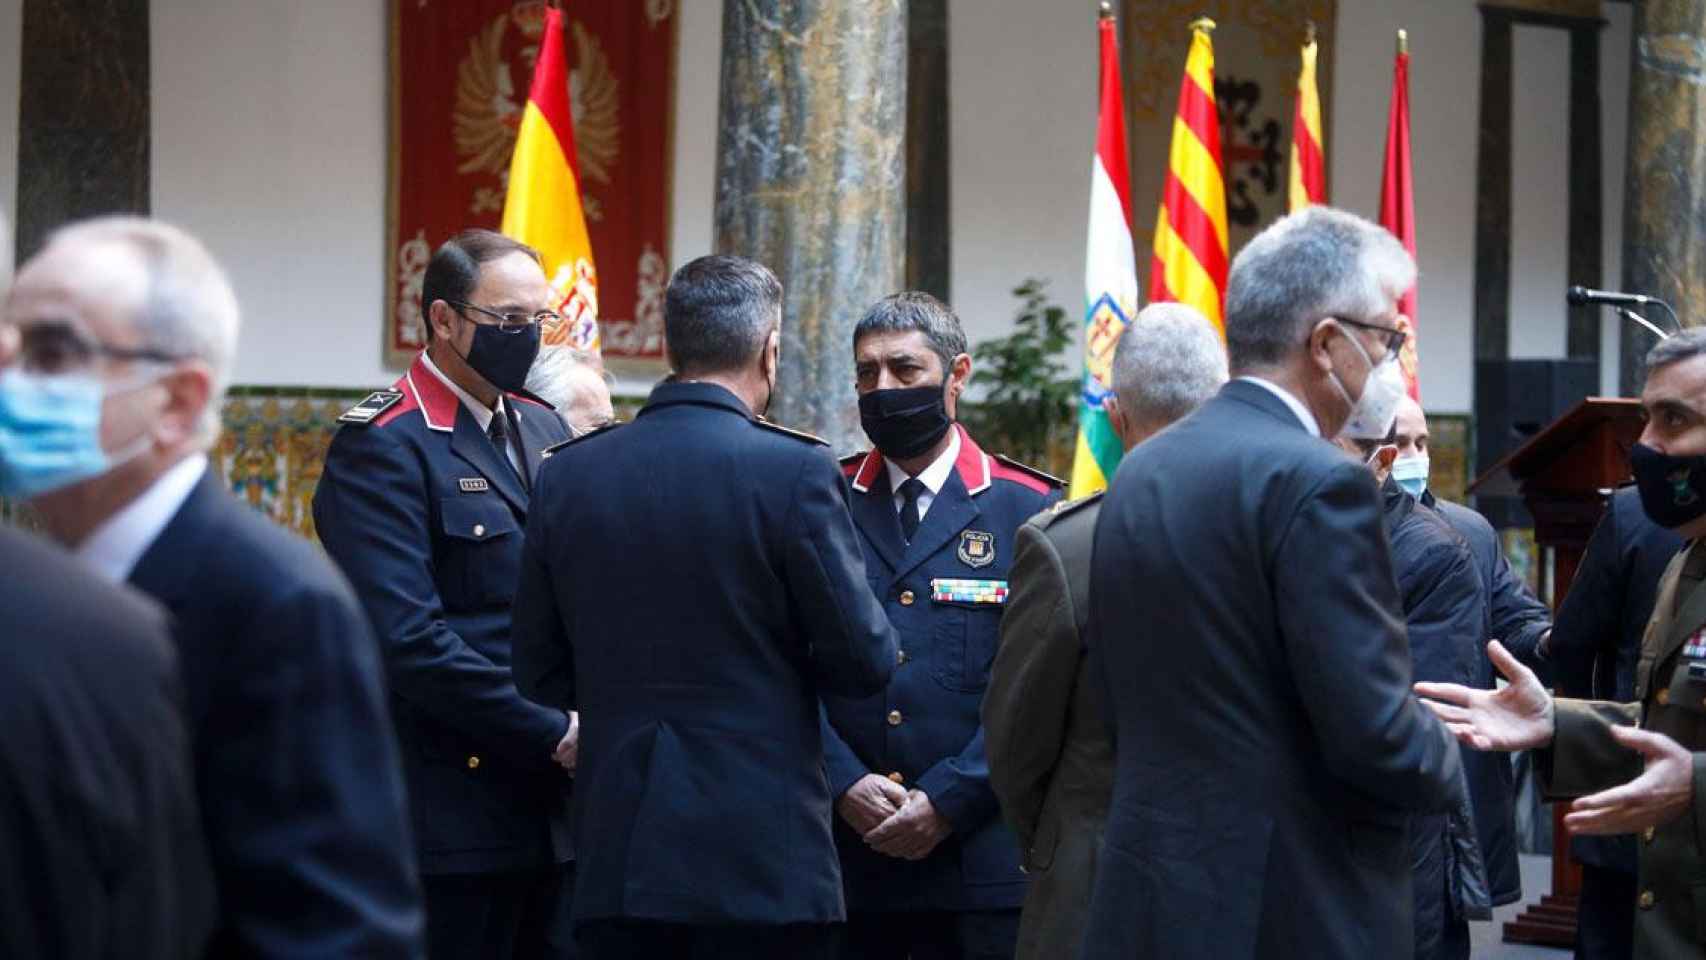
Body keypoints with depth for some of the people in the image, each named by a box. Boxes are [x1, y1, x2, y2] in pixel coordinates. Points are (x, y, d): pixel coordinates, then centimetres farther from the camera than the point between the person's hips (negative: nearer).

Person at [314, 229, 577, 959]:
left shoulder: (544, 432, 14)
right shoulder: (382, 447, -9)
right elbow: (409, 640, -18)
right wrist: (554, 735, -16)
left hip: (557, 811, 7)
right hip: (453, 811, -7)